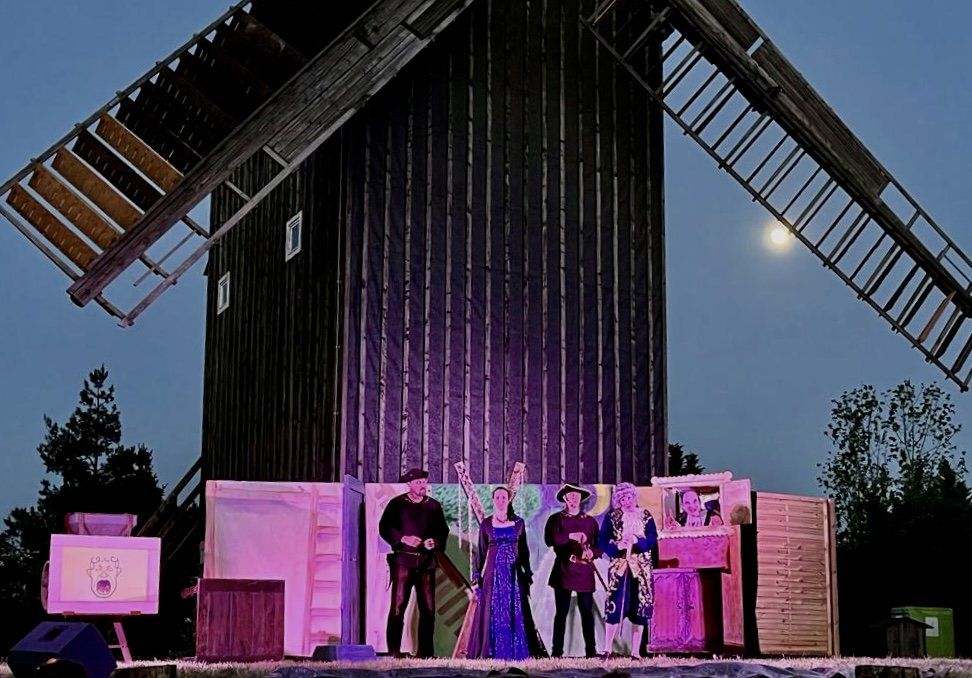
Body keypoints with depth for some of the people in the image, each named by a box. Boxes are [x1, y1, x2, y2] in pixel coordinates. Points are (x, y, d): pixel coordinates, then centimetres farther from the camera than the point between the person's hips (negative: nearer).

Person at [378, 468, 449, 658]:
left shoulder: (434, 506, 15)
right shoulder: (397, 504, 5)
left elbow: (443, 530, 16)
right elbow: (384, 527, 0)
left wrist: (436, 541, -5)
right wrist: (403, 539, -13)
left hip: (427, 562, 4)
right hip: (403, 561, -4)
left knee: (428, 608, 3)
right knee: (398, 606, -8)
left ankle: (425, 651, 10)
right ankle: (394, 651, -6)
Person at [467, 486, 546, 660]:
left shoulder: (519, 522, 6)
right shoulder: (486, 524, 4)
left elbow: (524, 550, 10)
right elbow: (481, 552, 5)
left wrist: (528, 574, 6)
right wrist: (476, 575, -1)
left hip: (514, 574, 1)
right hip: (493, 573, -1)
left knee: (516, 613, 1)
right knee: (493, 613, 0)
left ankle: (516, 651, 6)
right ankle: (492, 651, 6)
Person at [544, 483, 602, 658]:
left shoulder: (590, 521, 14)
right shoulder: (556, 519, 8)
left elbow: (599, 546, 12)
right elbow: (549, 539, -9)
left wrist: (592, 552, -10)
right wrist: (570, 536, -19)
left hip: (584, 571, 2)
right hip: (564, 570, -1)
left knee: (587, 612, 0)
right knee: (561, 612, -1)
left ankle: (591, 650, 4)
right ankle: (557, 651, 1)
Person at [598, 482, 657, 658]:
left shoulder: (645, 516, 7)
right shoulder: (611, 517, 5)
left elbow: (653, 539, 0)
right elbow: (603, 541, -1)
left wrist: (637, 541, -16)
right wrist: (617, 546, -18)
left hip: (641, 569, 2)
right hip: (619, 567, -1)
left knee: (640, 609, 0)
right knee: (615, 607, -8)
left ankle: (635, 651, 6)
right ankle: (607, 649, -3)